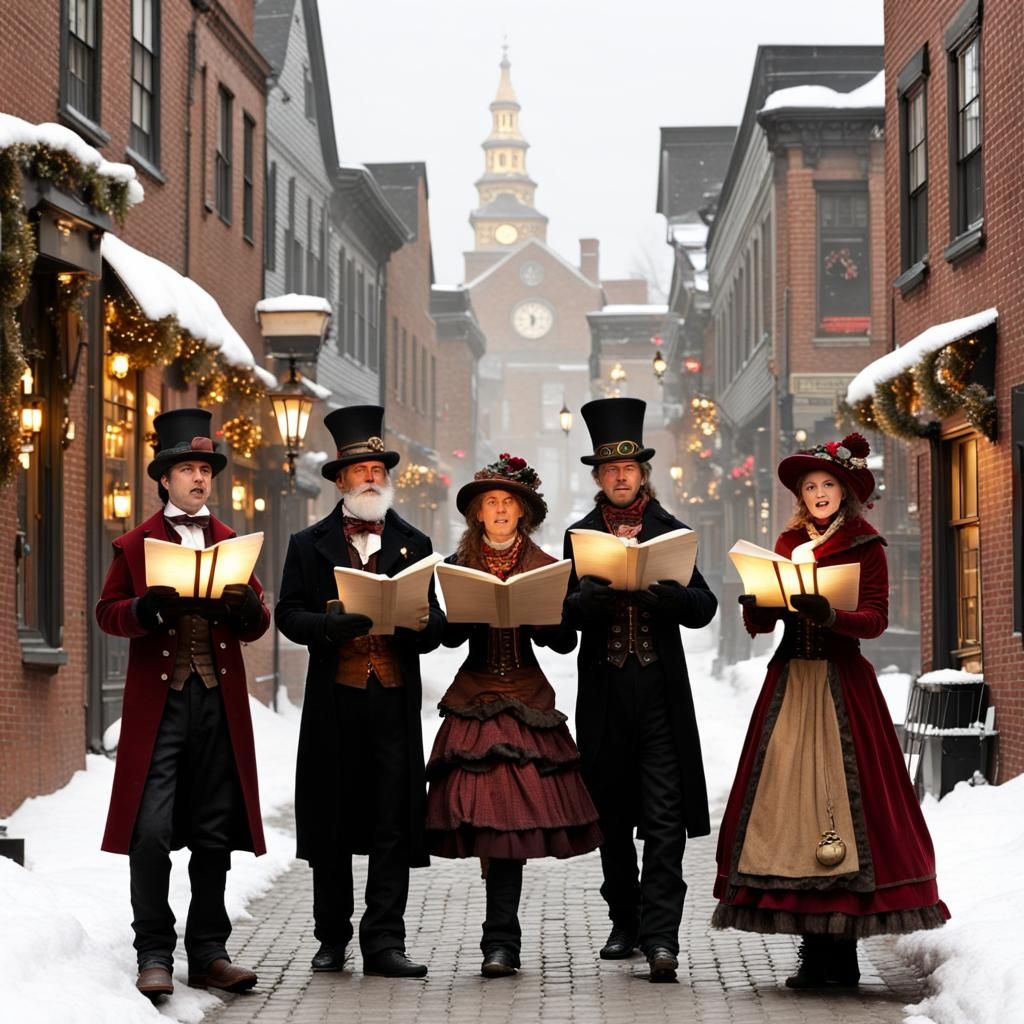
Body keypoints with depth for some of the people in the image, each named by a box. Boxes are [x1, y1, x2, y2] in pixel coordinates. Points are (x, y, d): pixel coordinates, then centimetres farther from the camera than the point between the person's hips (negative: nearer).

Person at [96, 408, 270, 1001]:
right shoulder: (136, 545, 8)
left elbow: (257, 624, 16)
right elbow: (108, 614, 5)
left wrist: (247, 606, -7)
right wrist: (150, 608, -15)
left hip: (220, 704, 3)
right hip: (159, 701, -3)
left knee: (214, 835, 5)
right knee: (151, 832, -10)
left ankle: (209, 955, 13)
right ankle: (155, 957, -3)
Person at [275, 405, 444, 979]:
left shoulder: (414, 545, 15)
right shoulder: (310, 545, 10)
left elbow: (436, 618, 10)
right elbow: (289, 614, 2)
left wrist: (417, 625, -13)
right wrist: (332, 624, -17)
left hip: (396, 700, 1)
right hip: (334, 700, -1)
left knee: (393, 824, -3)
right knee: (331, 824, 5)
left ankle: (384, 942, 0)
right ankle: (333, 938, 16)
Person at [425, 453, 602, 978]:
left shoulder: (545, 567, 6)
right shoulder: (458, 566, 9)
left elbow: (565, 642, 3)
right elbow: (449, 635, 2)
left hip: (527, 699, -1)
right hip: (473, 698, 1)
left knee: (511, 812, -11)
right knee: (488, 811, -6)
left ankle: (500, 941, -8)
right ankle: (502, 942, 9)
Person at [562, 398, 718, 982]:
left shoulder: (672, 533, 8)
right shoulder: (580, 536, 11)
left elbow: (703, 606, 0)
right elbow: (564, 612, 3)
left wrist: (661, 594, -20)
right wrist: (591, 598, -19)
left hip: (662, 693, -2)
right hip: (604, 693, 2)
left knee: (664, 818, -9)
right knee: (612, 814, 9)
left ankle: (660, 936, -12)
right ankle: (626, 923, 21)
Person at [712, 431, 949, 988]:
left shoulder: (865, 548, 3)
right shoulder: (787, 545, 16)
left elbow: (875, 619, -9)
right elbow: (758, 622, 11)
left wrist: (830, 615, -27)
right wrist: (756, 607, -12)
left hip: (843, 684, -4)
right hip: (789, 682, 4)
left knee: (843, 795, -9)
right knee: (792, 797, -3)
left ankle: (840, 948, -7)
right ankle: (816, 947, 0)